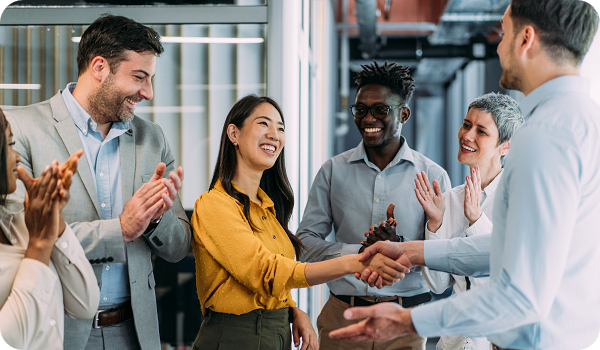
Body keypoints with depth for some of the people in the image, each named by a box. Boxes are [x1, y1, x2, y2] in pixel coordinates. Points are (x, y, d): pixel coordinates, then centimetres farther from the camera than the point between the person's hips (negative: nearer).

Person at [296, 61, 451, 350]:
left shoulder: (433, 176, 1)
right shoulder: (333, 171, 5)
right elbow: (305, 241, 1)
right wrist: (360, 252, -14)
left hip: (407, 317, -1)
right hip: (342, 315, 1)